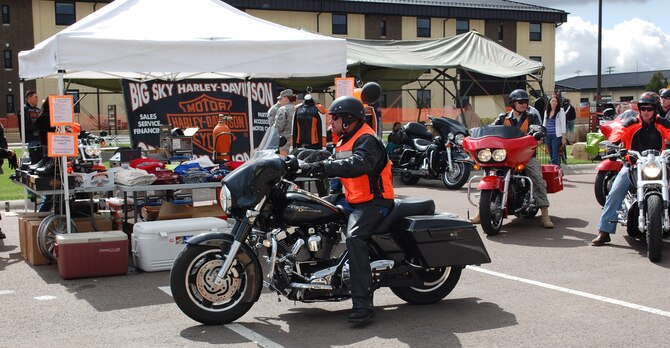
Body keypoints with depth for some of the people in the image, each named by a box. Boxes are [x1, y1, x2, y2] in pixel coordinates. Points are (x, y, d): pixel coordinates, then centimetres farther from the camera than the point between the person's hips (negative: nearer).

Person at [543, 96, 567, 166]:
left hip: (557, 136, -5)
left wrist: (563, 137, -8)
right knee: (551, 155, 7)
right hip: (548, 136, 5)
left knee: (555, 155, -12)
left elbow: (563, 125, -4)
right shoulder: (546, 111, 14)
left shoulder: (560, 111, -2)